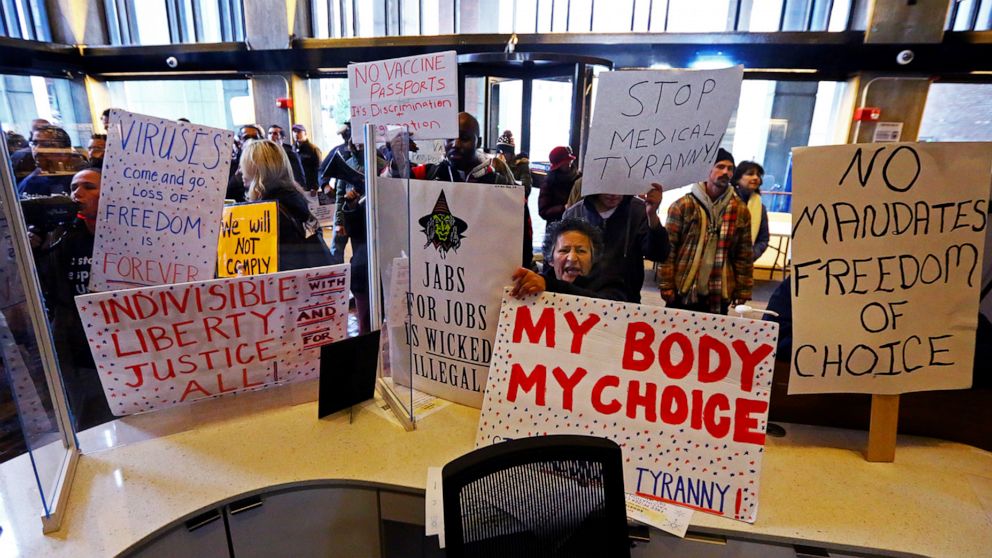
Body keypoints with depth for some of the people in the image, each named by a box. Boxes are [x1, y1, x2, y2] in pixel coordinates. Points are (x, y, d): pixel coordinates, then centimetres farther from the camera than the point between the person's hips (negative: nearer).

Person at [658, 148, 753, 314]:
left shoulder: (740, 210, 8)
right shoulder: (683, 205, -2)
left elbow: (744, 254, 8)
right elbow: (668, 248, -5)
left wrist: (742, 291, 3)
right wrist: (666, 286, -9)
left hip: (718, 296, 3)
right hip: (683, 292, -2)